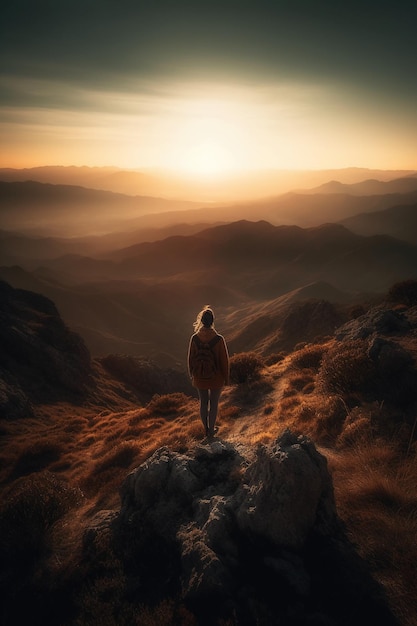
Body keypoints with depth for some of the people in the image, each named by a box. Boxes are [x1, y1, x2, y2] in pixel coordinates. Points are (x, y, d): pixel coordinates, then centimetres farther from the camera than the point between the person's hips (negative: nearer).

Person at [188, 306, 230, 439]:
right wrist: (226, 378, 2)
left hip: (200, 378, 2)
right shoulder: (219, 339, -23)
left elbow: (191, 359, -5)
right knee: (214, 404, 17)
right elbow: (224, 360, -14)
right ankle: (211, 431, 33)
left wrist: (191, 375, 12)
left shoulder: (194, 338, -17)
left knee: (203, 402, 21)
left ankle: (206, 429, 38)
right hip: (216, 378, -2)